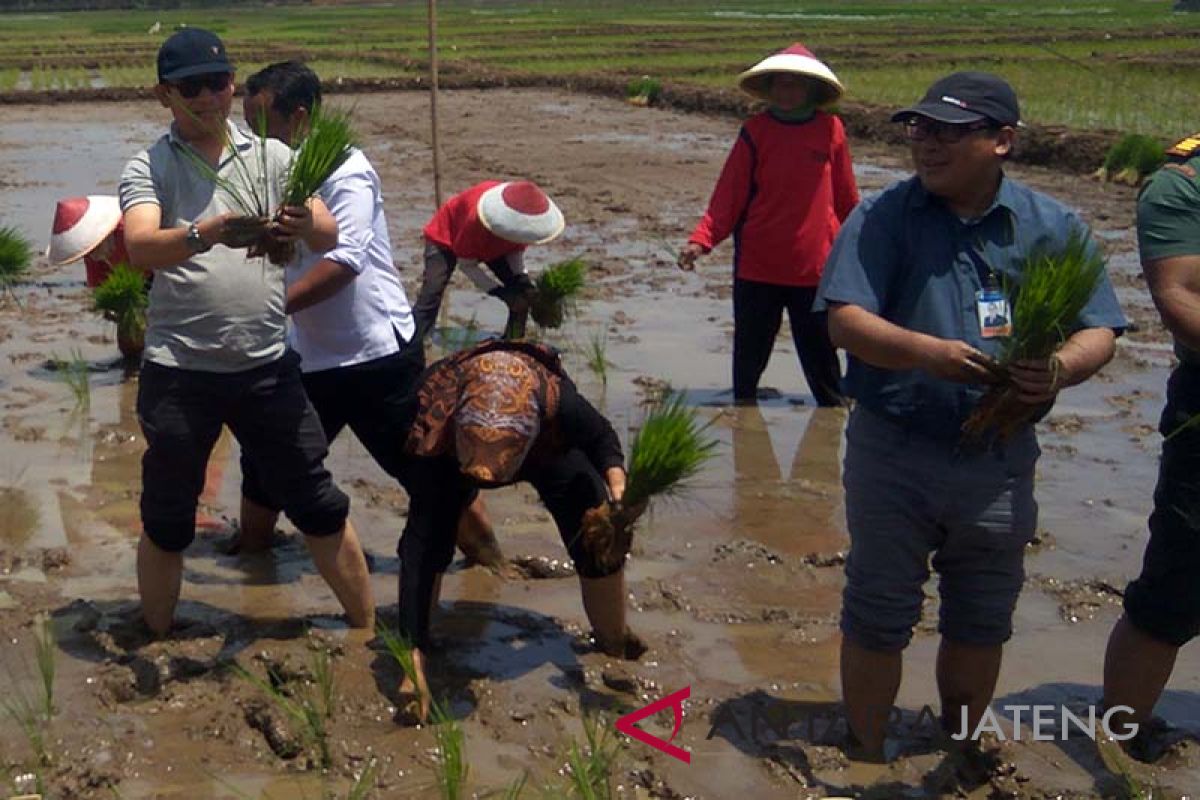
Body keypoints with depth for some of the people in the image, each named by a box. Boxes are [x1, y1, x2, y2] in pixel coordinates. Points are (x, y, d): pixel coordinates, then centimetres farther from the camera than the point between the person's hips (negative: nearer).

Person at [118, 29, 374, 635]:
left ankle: (368, 629, 24)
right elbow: (140, 248, -20)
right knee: (166, 523, 11)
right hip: (179, 373, -1)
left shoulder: (271, 155, 5)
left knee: (319, 507, 8)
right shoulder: (148, 168, -1)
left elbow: (329, 236, -6)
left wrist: (306, 226, -30)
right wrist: (206, 234, -40)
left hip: (266, 367, 2)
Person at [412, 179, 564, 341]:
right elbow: (466, 263, -29)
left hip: (491, 243, 6)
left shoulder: (522, 219, -28)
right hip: (446, 237, -6)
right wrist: (502, 294, -34)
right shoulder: (476, 218, -44)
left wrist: (525, 285, -27)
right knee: (431, 296, -24)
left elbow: (516, 250, -9)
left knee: (523, 292, -6)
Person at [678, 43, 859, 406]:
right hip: (756, 268, 0)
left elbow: (846, 200, 8)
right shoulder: (755, 132, -3)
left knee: (821, 360, 9)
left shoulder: (830, 131, -1)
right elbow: (728, 197, -5)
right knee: (749, 356, 12)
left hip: (815, 269, 0)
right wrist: (700, 240, -17)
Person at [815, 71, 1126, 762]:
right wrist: (929, 353, -32)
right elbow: (845, 320, -14)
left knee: (981, 625, 17)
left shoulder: (1054, 228, 1)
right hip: (894, 452, -2)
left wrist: (1060, 368, -25)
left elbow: (1101, 333, -1)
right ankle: (866, 758, 28)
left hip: (1000, 461, 2)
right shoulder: (883, 219, -5)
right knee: (878, 618, 8)